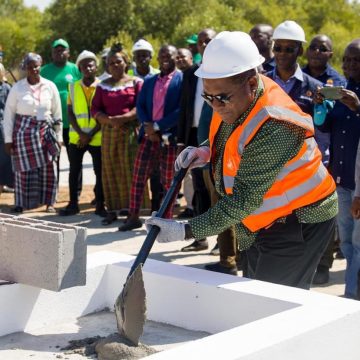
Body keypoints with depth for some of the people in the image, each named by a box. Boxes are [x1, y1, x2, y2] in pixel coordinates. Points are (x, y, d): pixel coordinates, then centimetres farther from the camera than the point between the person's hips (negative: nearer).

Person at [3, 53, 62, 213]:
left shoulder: (50, 86, 2)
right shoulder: (17, 88, -1)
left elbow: (57, 113, 7)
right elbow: (8, 114, 2)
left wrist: (58, 137, 6)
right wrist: (8, 139, -2)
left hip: (45, 132, 1)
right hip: (23, 132, -1)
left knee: (48, 168, 0)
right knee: (24, 170, 1)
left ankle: (49, 203, 12)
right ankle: (20, 203, 13)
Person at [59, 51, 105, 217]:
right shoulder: (73, 87, 6)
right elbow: (70, 112, 3)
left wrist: (91, 134, -10)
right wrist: (81, 134, -9)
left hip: (97, 137, -2)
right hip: (76, 137, 2)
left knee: (99, 171, 2)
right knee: (74, 170, 6)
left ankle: (100, 205, 10)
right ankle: (73, 203, 15)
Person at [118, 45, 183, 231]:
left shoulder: (182, 80, -3)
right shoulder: (149, 81, 16)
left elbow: (182, 109, -12)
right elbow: (140, 106, 11)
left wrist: (158, 126, -16)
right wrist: (147, 126, -9)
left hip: (169, 137, -5)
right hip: (148, 135, 5)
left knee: (168, 181, 3)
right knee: (138, 177, 3)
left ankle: (166, 219, 12)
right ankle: (133, 217, 10)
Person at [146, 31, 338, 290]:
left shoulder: (274, 129, -32)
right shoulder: (236, 99, -4)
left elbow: (243, 200, -29)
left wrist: (186, 231, -26)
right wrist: (206, 151, -2)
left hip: (299, 222, -9)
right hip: (266, 221, 9)